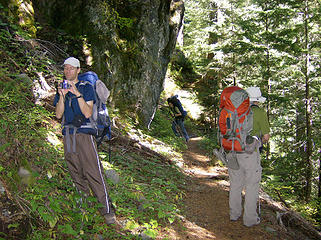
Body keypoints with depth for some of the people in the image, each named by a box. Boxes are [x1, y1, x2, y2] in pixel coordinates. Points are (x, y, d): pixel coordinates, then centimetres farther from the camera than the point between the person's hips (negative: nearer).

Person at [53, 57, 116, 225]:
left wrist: (78, 94, -16)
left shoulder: (86, 88, 4)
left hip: (84, 133, -4)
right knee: (76, 171, 7)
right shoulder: (61, 88, 15)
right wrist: (62, 96, -8)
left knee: (92, 171, -12)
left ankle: (106, 208, -10)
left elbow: (88, 113, -7)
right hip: (67, 135, 5)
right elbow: (58, 114, 5)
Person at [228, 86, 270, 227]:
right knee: (252, 186, 7)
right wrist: (261, 141, 16)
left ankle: (234, 213, 28)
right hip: (249, 153, -5)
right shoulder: (260, 113, -8)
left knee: (235, 183, 17)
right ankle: (250, 219, 15)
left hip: (234, 151, 5)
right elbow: (266, 136, -6)